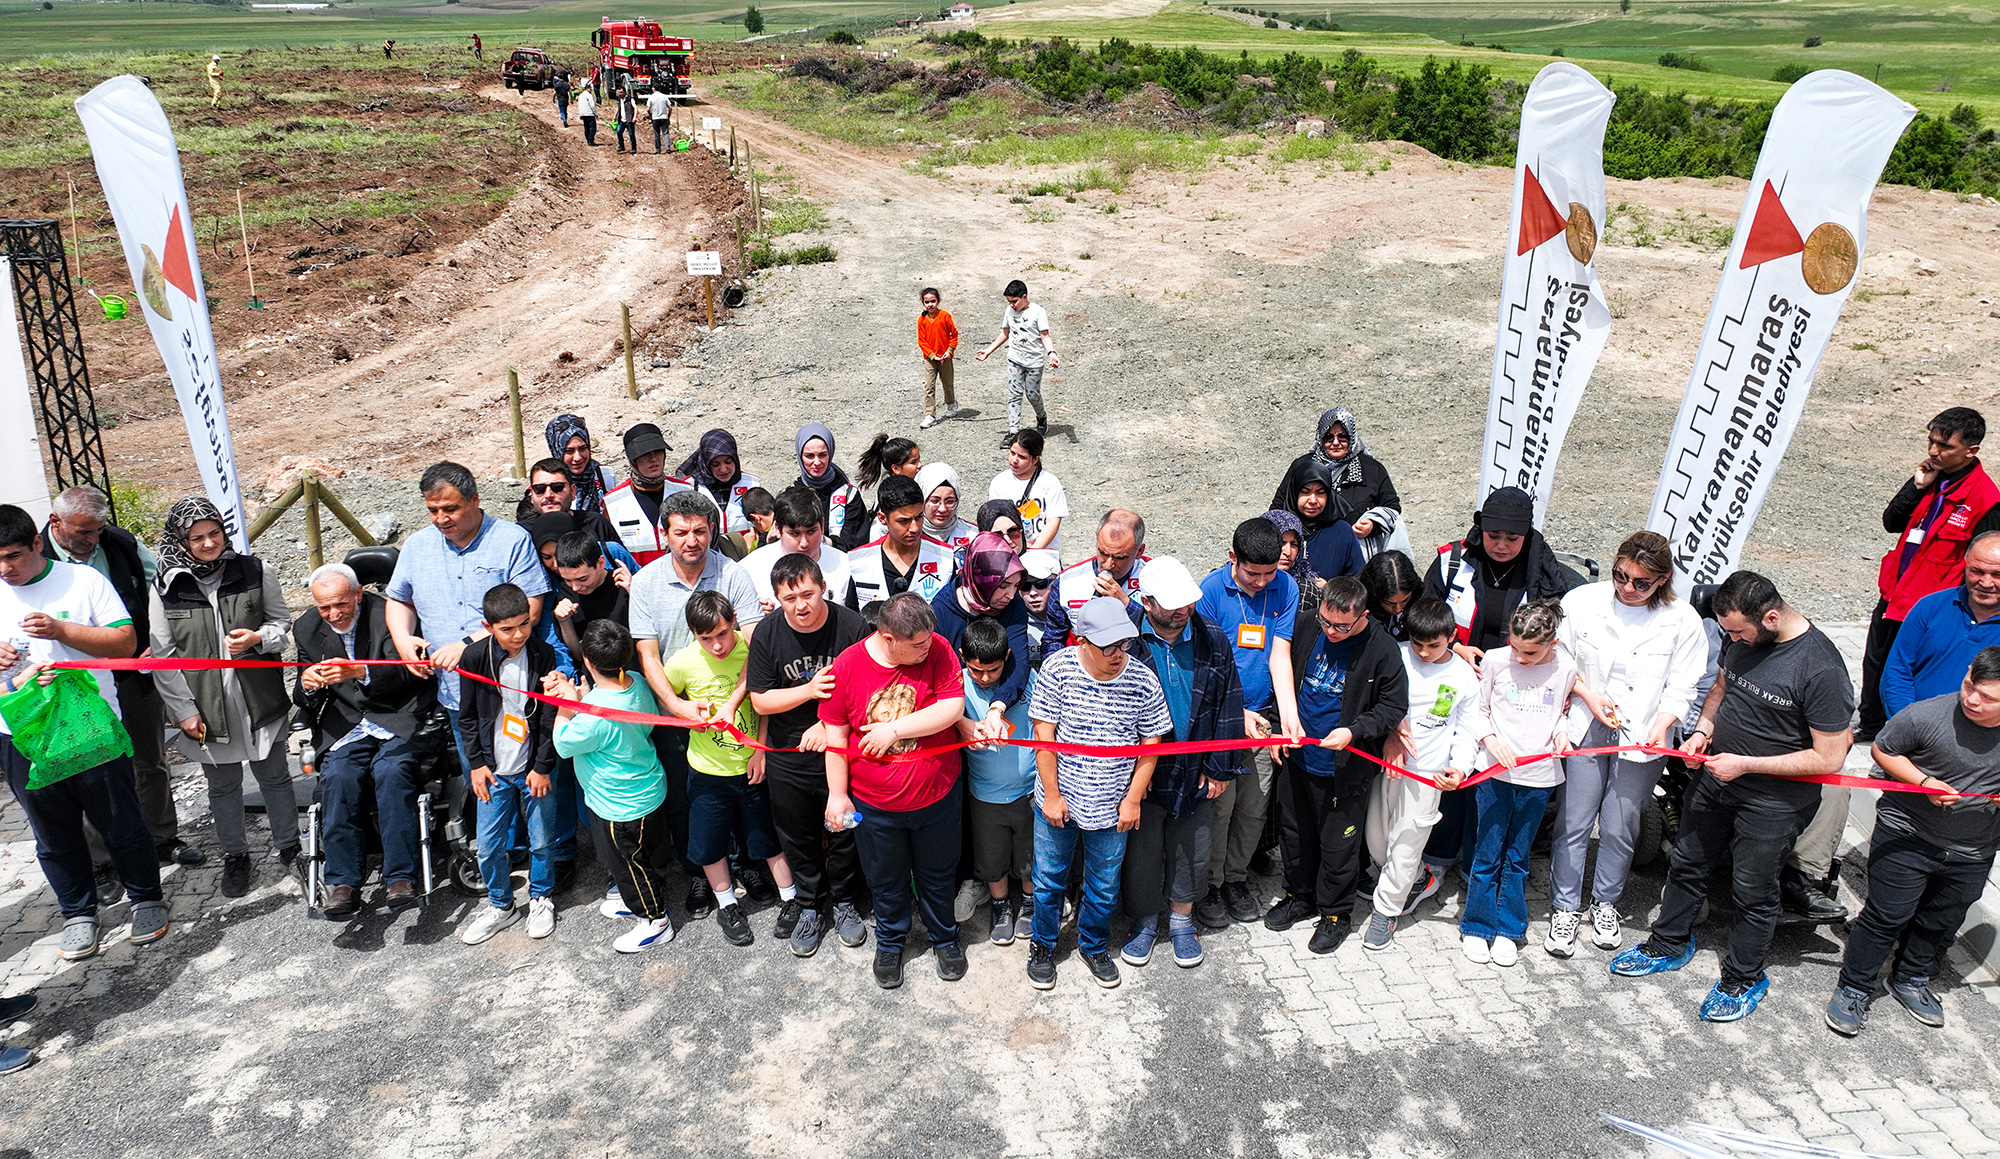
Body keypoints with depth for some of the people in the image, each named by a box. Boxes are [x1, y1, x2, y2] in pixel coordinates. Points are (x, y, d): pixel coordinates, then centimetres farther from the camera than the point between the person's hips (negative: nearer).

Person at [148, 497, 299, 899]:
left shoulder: (255, 572, -3)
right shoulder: (165, 588, -3)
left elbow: (281, 623, 7)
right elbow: (163, 655, 0)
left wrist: (258, 638, -16)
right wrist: (184, 710, -5)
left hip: (259, 698, 0)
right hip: (205, 707, 0)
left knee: (275, 776, 11)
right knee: (222, 785, 14)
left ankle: (289, 845, 28)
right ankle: (234, 854, 32)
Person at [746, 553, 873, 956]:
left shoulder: (852, 626, -17)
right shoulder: (767, 634, -11)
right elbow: (760, 700, -8)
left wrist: (827, 725, -20)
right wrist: (809, 690, -22)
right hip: (788, 760, 2)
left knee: (845, 832, 16)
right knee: (798, 839, 17)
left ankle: (845, 902, 40)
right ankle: (811, 908, 39)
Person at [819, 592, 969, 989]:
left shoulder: (938, 650, -16)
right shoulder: (847, 667, -17)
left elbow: (952, 707, -22)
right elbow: (836, 737, -7)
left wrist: (895, 729, -24)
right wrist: (837, 794, -4)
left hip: (937, 796, 1)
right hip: (874, 803, 0)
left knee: (937, 875, 22)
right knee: (886, 880, 21)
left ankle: (944, 937, 47)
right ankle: (889, 943, 46)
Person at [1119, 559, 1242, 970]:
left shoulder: (1213, 639, -5)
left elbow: (1227, 705, 1)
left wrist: (1219, 767, 0)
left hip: (1195, 771, 2)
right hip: (1141, 771, -2)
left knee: (1192, 851, 17)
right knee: (1141, 852, 13)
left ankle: (1182, 920, 39)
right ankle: (1144, 921, 35)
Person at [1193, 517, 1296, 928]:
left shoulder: (1285, 588, -3)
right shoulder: (1212, 589, -13)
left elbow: (1279, 654, -6)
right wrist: (1238, 713, -16)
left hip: (1262, 715, 4)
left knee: (1255, 806, 11)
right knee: (1219, 804, 1)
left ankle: (1236, 878, 32)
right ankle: (1210, 885, 21)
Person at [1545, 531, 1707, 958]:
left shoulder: (1682, 621, -6)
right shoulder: (1582, 601, -6)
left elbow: (1680, 687, -2)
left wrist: (1660, 726, -16)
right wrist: (1589, 695, -8)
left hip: (1641, 736, 0)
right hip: (1585, 729, 0)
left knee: (1619, 829, 9)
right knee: (1573, 822, 3)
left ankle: (1605, 903, 32)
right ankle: (1564, 908, 20)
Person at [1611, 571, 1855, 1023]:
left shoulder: (1821, 669, -27)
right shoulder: (1744, 638, -6)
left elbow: (1829, 757, -22)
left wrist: (1744, 764, -21)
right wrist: (1703, 729, -3)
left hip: (1773, 802, -6)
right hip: (1715, 778, 7)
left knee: (1752, 890, 11)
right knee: (1687, 865, 20)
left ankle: (1744, 978, 34)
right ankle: (1669, 944, 42)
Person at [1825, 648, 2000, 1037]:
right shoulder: (1925, 716, -23)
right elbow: (1882, 749, -7)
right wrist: (1924, 782, -21)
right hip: (1907, 836, -4)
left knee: (1941, 924, 21)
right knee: (1887, 917, 2)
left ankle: (1912, 979, 45)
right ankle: (1854, 988, 19)